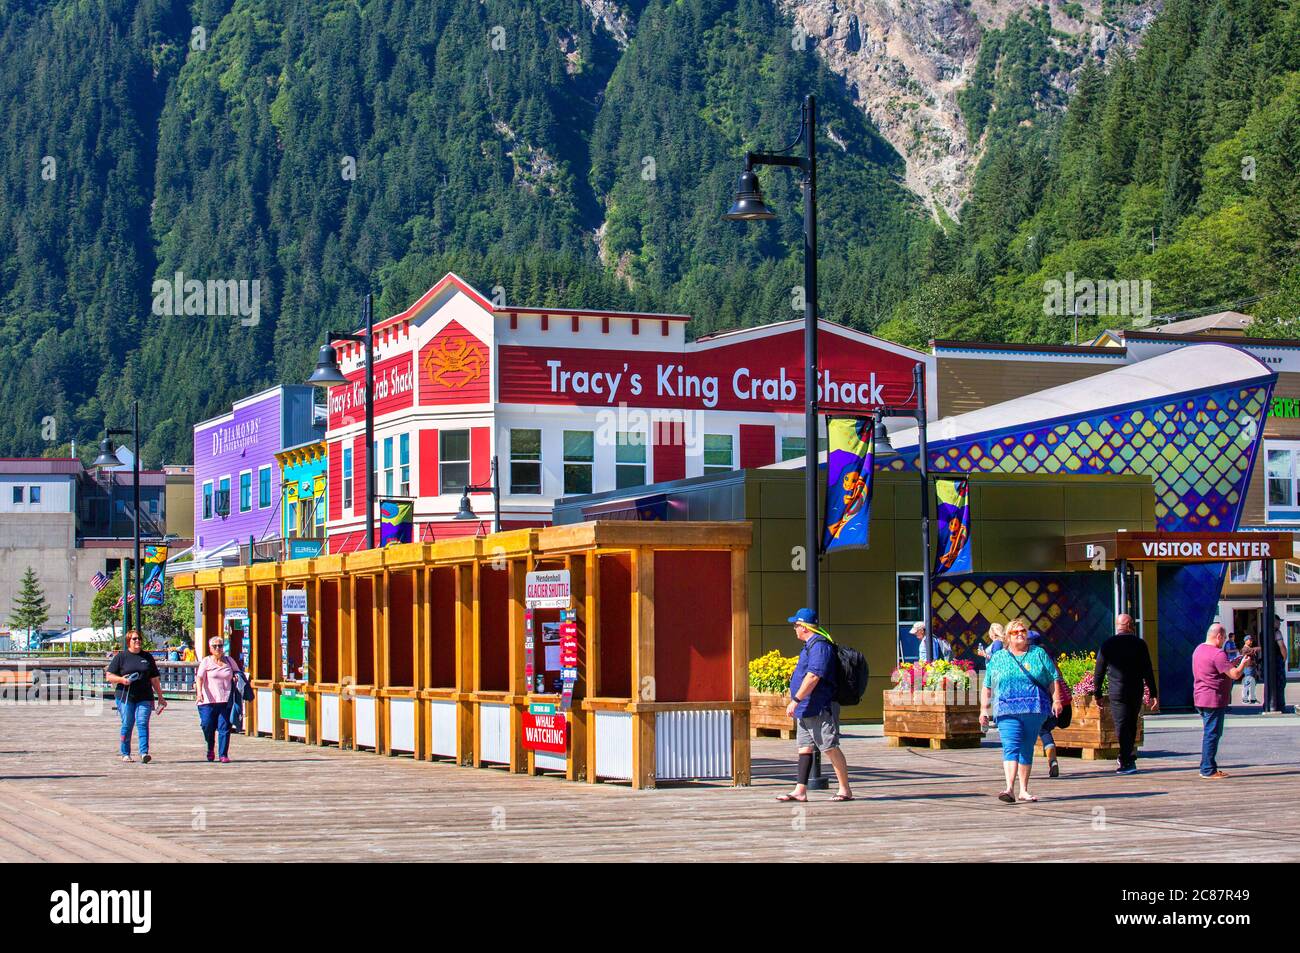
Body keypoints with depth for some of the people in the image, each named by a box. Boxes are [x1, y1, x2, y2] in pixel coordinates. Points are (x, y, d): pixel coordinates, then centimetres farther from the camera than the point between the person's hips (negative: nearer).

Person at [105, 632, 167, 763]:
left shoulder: (147, 657, 14)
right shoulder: (121, 657, 6)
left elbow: (155, 679, 18)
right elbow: (109, 676, 5)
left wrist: (160, 697, 18)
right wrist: (121, 679, -14)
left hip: (144, 698, 1)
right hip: (126, 697, -1)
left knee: (143, 723, -10)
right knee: (127, 725, 1)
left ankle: (144, 752, -16)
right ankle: (125, 754, 12)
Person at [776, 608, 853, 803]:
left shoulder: (819, 646, -16)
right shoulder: (811, 645, 18)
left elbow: (813, 677, -25)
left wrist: (795, 700, -24)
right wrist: (798, 703, 23)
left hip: (819, 710, -11)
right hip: (808, 710, 11)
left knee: (830, 748, -5)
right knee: (805, 748, 7)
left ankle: (845, 790, 0)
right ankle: (800, 791, 7)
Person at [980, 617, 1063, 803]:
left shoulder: (1039, 654, 11)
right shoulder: (997, 658, 12)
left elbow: (1053, 679, 9)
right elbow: (987, 686, 14)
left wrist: (1056, 700, -2)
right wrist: (984, 709, 10)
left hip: (1035, 711, 1)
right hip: (1008, 712, -1)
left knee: (1027, 750, 7)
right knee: (1010, 748, -15)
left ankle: (1023, 790, 16)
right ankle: (1009, 789, -25)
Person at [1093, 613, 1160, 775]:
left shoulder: (1108, 644, -1)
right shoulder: (1139, 644, 0)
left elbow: (1098, 672, 1)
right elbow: (1148, 671, -2)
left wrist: (1097, 694, 9)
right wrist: (1154, 694, 2)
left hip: (1117, 693, -2)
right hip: (1136, 693, 2)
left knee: (1122, 726, -4)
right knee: (1131, 725, 18)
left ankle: (1128, 762, -13)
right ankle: (1128, 758, 27)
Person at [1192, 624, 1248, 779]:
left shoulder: (1199, 649, 13)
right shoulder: (1217, 654, -18)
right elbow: (1235, 674, -20)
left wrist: (1233, 663, 18)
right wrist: (1243, 664, -1)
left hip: (1201, 699, 10)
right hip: (1214, 700, -10)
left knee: (1209, 734, 17)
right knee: (1212, 734, -5)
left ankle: (1206, 768, 21)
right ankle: (1209, 770, -2)